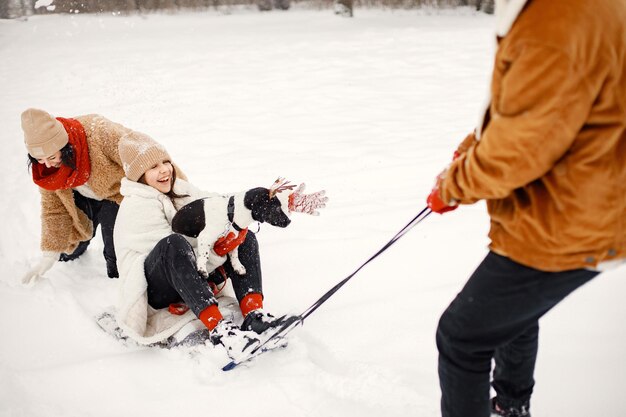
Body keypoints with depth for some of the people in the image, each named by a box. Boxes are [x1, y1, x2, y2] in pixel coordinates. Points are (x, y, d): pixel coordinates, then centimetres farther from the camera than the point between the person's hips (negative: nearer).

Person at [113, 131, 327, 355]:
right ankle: (217, 328, -45)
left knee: (244, 237, -5)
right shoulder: (135, 207, -14)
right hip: (153, 290, -8)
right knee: (173, 244, -38)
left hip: (188, 278, 8)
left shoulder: (179, 189, 8)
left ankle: (254, 314, -26)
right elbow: (173, 246, -21)